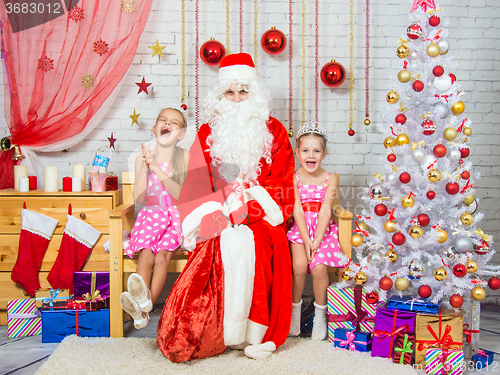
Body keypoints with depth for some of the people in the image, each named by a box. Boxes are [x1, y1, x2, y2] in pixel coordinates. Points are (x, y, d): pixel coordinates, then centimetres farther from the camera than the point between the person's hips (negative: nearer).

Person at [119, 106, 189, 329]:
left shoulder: (184, 157, 0)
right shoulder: (142, 158, 5)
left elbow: (180, 194, -11)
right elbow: (139, 198, -2)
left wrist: (157, 169, -18)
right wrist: (144, 168, -12)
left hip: (176, 215, -1)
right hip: (150, 215, 2)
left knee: (162, 254, -28)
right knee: (146, 254, -26)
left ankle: (146, 302, -42)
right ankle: (143, 306, -42)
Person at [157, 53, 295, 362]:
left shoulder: (273, 131, 11)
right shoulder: (208, 133, 14)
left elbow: (280, 183, 3)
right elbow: (198, 184, 7)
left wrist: (244, 209, -12)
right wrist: (219, 212, -13)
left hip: (261, 217, 0)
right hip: (220, 218, 1)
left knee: (249, 243, -33)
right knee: (229, 244, -32)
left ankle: (253, 330, -25)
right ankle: (231, 330, -26)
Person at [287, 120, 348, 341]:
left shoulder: (330, 179, 0)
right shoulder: (294, 178, -1)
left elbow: (325, 211, -7)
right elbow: (297, 211, -7)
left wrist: (316, 241, -16)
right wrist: (306, 240, -16)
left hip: (323, 229, 0)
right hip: (299, 229, 0)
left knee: (319, 267, -21)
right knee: (299, 265, -24)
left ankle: (320, 314, 2)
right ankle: (295, 309, 1)